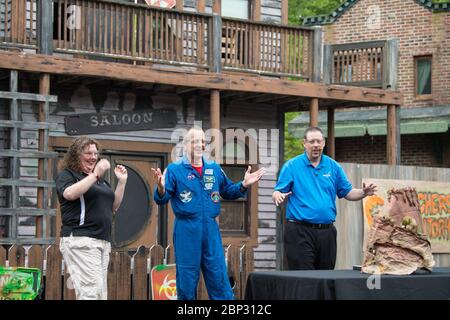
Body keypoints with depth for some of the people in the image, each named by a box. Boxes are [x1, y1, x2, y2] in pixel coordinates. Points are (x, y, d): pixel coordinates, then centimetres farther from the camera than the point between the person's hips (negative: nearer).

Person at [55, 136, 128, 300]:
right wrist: (95, 175, -19)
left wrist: (121, 181, 13)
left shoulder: (101, 180, 22)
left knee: (100, 293, 2)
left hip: (103, 242, 8)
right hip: (80, 240, -8)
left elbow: (113, 206, 22)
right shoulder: (67, 175, 2)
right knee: (91, 290, -20)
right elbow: (70, 193, -20)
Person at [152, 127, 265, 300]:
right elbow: (162, 198, -8)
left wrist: (243, 185, 5)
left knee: (218, 276, 6)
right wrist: (161, 188, -30)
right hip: (186, 229, -4)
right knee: (186, 278, 2)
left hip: (210, 227, 4)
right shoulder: (174, 169, -3)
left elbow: (228, 191, 22)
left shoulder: (214, 168, 11)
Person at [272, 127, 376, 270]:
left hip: (326, 231, 4)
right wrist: (278, 197, -25)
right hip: (300, 231, -4)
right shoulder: (291, 166, 1)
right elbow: (277, 193, -1)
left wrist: (363, 193, -7)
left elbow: (348, 193, 12)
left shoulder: (333, 166, 10)